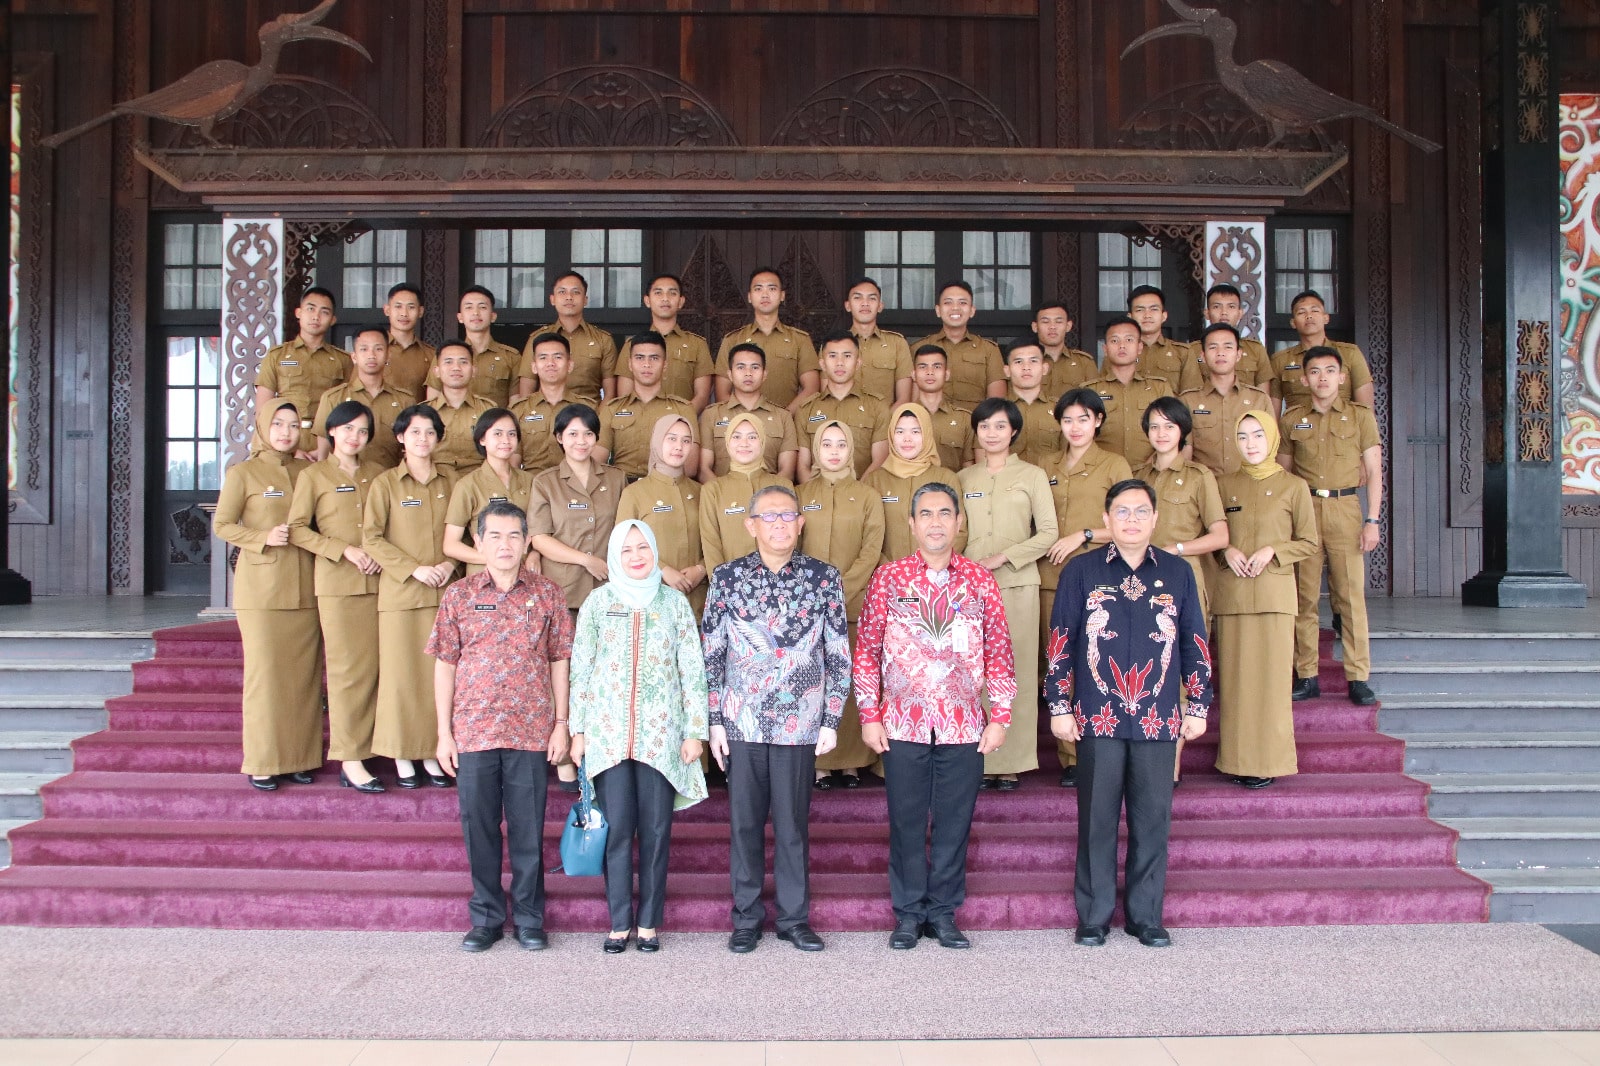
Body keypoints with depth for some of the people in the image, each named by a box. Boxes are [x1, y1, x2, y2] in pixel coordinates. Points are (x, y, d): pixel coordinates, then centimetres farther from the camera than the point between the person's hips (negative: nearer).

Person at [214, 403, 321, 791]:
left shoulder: (309, 472, 12)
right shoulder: (243, 473, 3)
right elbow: (222, 525, -1)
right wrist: (263, 538, -14)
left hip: (305, 588, 4)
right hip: (262, 587, -3)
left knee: (305, 672, 4)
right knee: (264, 671, -3)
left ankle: (301, 758, 11)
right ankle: (263, 762, 5)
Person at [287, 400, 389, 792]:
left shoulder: (377, 474, 13)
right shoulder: (313, 475, 3)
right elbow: (297, 529, -3)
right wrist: (346, 550, -12)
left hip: (376, 581, 4)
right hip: (336, 583, -4)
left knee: (373, 668, 2)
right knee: (348, 669, -5)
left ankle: (364, 750, 11)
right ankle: (350, 760, -1)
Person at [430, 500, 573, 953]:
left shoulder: (547, 594, 2)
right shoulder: (458, 596, 3)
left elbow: (560, 661, 5)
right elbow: (444, 665, 5)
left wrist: (562, 724, 0)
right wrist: (444, 732, 2)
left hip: (532, 731, -1)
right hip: (473, 732, 1)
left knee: (528, 829, 6)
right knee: (478, 826, 8)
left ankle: (529, 919, 20)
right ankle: (486, 917, 23)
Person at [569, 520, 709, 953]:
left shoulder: (674, 602, 5)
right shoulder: (598, 602, 5)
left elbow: (693, 669, 4)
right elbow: (581, 669, 6)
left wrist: (695, 731, 0)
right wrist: (577, 730, 2)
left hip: (661, 734, 0)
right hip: (609, 734, 0)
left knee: (656, 830, 3)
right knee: (617, 828, 0)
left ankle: (649, 922, 14)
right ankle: (619, 922, 12)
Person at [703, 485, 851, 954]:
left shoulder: (824, 577, 0)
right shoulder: (727, 577, 1)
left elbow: (839, 655, 3)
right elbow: (712, 654, 4)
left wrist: (831, 720, 0)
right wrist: (715, 721, 1)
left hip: (800, 723, 0)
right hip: (742, 722, 1)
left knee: (793, 823, 6)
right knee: (744, 822, 8)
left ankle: (794, 918, 21)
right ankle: (747, 918, 22)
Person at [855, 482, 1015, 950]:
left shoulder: (980, 581, 5)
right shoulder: (888, 578, 2)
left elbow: (999, 653, 5)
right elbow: (867, 650, 3)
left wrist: (999, 717, 0)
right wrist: (869, 715, -2)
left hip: (963, 725, 1)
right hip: (902, 724, -1)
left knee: (954, 822, 7)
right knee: (906, 822, 7)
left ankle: (943, 912, 21)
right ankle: (909, 913, 21)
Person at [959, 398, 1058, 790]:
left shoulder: (1032, 475, 5)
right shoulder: (965, 478, 12)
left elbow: (1048, 533, 0)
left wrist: (1003, 557, -10)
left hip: (1017, 584, -2)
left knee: (1016, 670, -2)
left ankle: (1011, 762, 3)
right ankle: (979, 760, 5)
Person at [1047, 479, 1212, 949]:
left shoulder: (1178, 573, 8)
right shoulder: (1081, 571, 3)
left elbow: (1195, 643, 12)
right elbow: (1060, 643, 3)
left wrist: (1198, 705, 9)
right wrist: (1059, 707, 0)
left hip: (1159, 719, 2)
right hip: (1097, 717, -1)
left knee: (1153, 818, 6)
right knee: (1097, 818, 4)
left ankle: (1146, 915, 18)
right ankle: (1093, 916, 15)